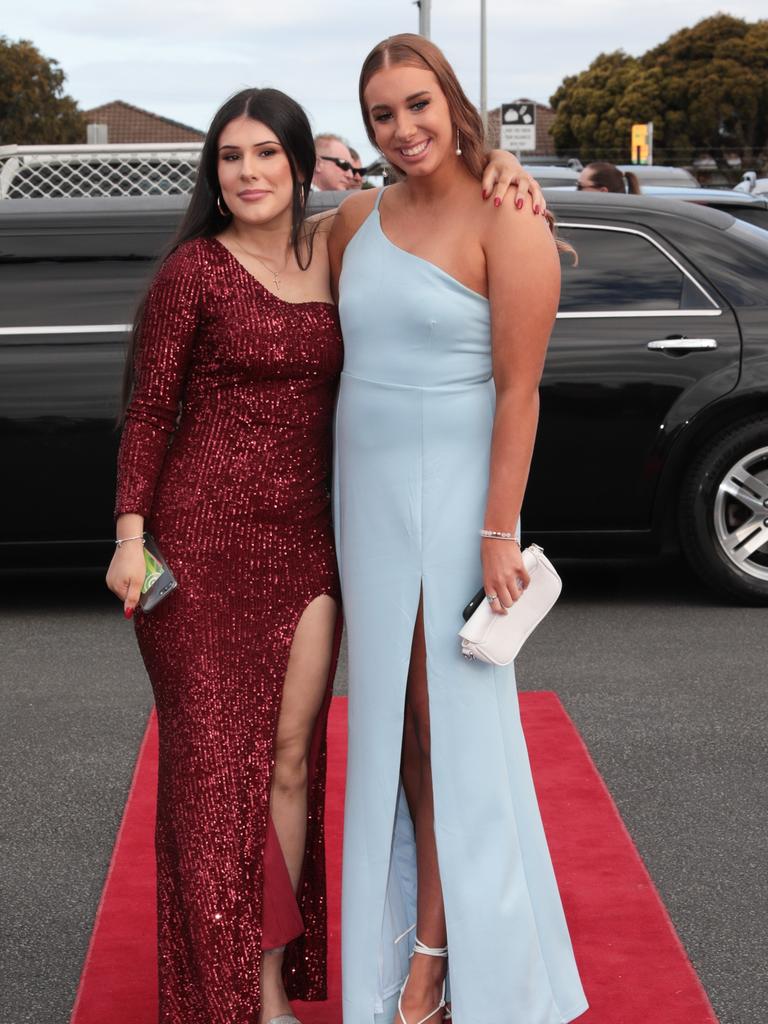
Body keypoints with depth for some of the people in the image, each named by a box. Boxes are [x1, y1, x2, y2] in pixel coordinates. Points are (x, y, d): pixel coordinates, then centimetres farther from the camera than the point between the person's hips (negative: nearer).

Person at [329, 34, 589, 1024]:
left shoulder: (507, 224, -12)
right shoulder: (356, 218, 7)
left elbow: (518, 389, -15)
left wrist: (498, 533, -18)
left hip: (451, 493, -6)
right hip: (364, 492, 6)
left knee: (447, 723, 1)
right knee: (391, 719, 12)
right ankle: (411, 915, 27)